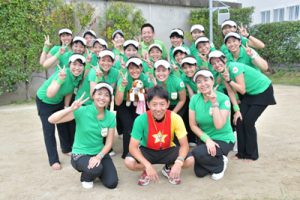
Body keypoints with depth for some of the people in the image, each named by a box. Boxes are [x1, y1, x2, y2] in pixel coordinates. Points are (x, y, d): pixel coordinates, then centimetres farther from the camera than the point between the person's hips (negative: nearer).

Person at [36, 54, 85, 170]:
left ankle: (66, 148, 41)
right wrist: (60, 80, -56)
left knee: (63, 125, 19)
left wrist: (66, 106, 4)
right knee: (49, 131, -3)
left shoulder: (79, 76, -17)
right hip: (44, 102, -6)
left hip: (58, 101, 6)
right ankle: (53, 160, 7)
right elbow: (49, 94, -45)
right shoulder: (63, 74, -37)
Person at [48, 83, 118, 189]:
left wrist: (99, 157, -20)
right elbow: (51, 120, -26)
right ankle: (86, 177, 5)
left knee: (111, 183, -9)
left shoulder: (111, 116, -7)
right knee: (96, 169, -33)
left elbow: (109, 143, -3)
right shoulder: (82, 111, -19)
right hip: (80, 154, -4)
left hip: (100, 153, 4)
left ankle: (94, 168, 22)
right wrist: (71, 108, -39)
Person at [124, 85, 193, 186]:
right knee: (129, 162, -30)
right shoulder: (141, 120, -26)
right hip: (147, 150, -1)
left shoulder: (175, 118, -24)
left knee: (189, 160, -24)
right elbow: (133, 147, -23)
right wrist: (148, 165, -37)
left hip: (168, 150, 1)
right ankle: (146, 171, 6)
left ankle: (168, 168, 9)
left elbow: (184, 145, -19)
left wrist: (179, 162, -39)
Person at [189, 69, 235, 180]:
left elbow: (219, 125, -28)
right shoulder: (194, 99, -7)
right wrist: (207, 139, -18)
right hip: (205, 139, 5)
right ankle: (215, 159, 24)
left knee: (197, 153, -28)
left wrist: (214, 102, -28)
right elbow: (193, 125, -6)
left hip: (223, 139, -4)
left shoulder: (223, 99, -19)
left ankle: (220, 164, 2)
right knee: (199, 173, -5)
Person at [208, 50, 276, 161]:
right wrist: (236, 110, -2)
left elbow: (242, 90, -26)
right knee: (239, 120, -1)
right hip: (249, 93, 7)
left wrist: (228, 80, -34)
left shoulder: (234, 67, -28)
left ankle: (252, 154, 7)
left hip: (263, 91, -7)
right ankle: (242, 152, 14)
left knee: (248, 121, -10)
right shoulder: (223, 73, -5)